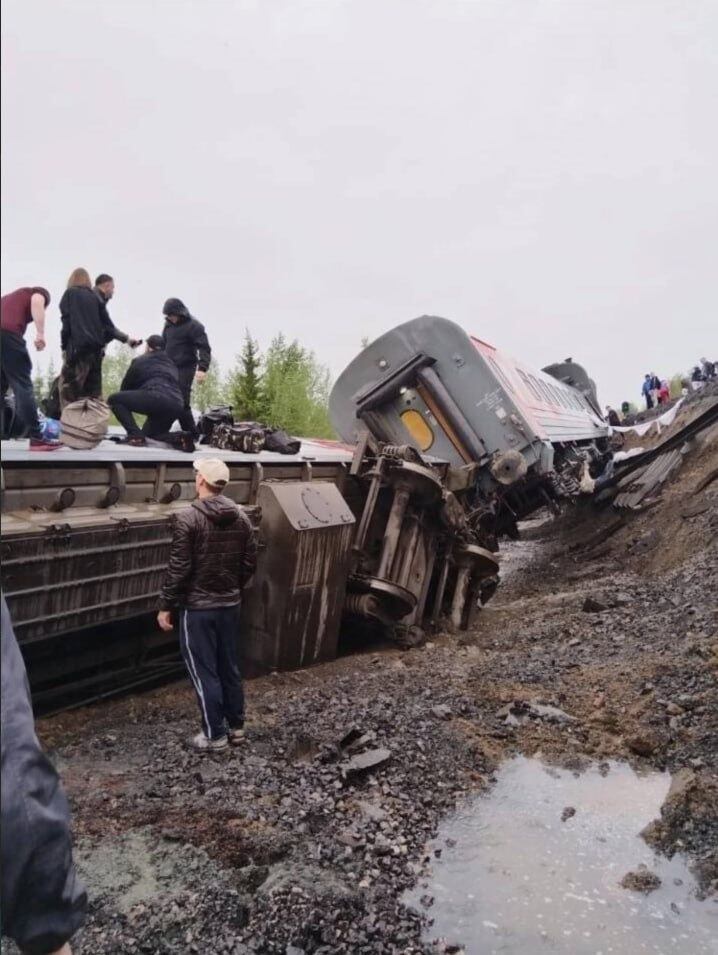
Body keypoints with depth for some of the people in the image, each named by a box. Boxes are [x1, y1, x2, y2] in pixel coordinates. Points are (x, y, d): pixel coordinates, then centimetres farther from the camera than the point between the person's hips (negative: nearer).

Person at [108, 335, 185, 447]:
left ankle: (135, 435, -6)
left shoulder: (140, 361, 16)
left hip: (156, 399, -7)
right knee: (148, 433, 30)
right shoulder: (171, 363, 31)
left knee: (114, 399, 11)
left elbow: (125, 387, 23)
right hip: (177, 407, 7)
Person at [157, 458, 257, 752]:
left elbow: (179, 568, -17)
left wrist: (165, 606, -7)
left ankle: (214, 734, 13)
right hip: (230, 605, 6)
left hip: (197, 607, -6)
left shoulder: (188, 518, -17)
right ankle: (235, 725, 27)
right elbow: (250, 562, 6)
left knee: (204, 672, 5)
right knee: (229, 666, 17)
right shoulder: (241, 517, 1)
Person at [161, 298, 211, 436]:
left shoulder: (194, 326, -7)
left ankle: (192, 435, -7)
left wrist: (202, 368, -29)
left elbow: (204, 348, -15)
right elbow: (163, 344, 25)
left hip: (185, 369, -7)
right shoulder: (168, 324, 13)